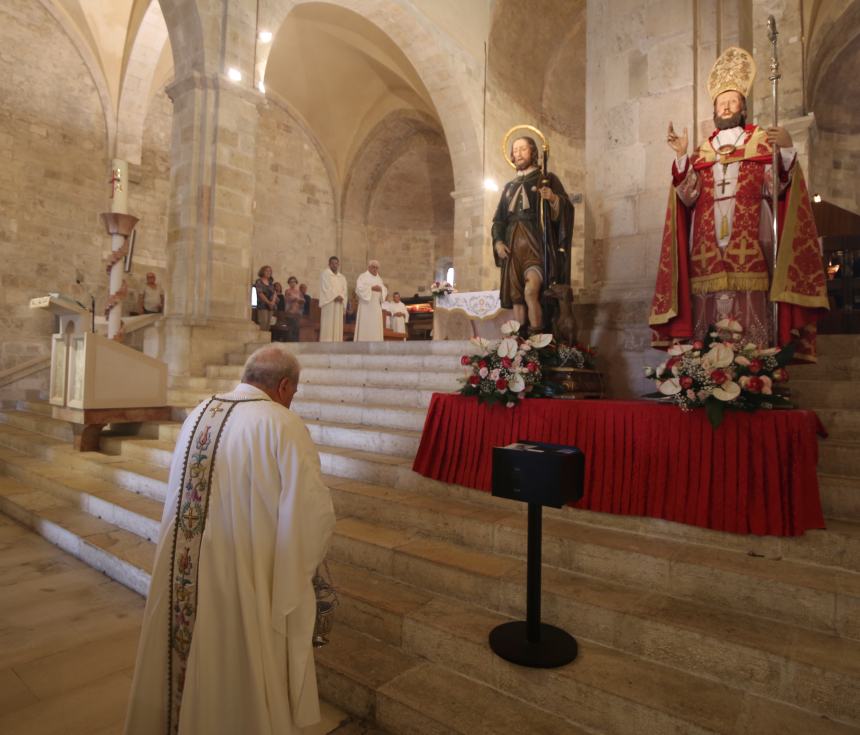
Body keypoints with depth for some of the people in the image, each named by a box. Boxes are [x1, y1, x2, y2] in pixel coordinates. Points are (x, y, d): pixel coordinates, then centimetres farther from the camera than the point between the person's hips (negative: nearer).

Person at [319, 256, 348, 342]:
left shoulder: (342, 277, 20)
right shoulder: (325, 274, 2)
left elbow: (344, 290, 8)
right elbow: (326, 288, -9)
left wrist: (341, 297, -11)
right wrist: (335, 297, -15)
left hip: (339, 305, 6)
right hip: (328, 304, -6)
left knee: (337, 326, 2)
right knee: (328, 326, -10)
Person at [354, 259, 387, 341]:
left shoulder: (379, 279, 21)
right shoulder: (363, 276, -1)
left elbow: (385, 290, 16)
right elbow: (359, 288, -15)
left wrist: (381, 289, -6)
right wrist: (372, 288, -19)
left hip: (376, 306, 7)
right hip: (366, 306, -7)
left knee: (376, 326, 3)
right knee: (365, 326, -10)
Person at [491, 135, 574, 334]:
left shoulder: (547, 179, 11)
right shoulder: (509, 187, 24)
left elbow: (567, 208, 0)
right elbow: (498, 219, 21)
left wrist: (554, 199, -21)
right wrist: (497, 241, 2)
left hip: (537, 245, -5)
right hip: (513, 247, 5)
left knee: (531, 291, -24)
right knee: (516, 297, -2)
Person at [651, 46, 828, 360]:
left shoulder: (762, 143, 14)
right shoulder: (701, 152, 19)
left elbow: (776, 188, 0)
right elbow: (689, 196, 3)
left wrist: (787, 150, -14)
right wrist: (681, 157, -5)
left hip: (749, 249, -2)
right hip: (708, 252, 2)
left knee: (751, 314, -9)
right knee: (708, 332, -3)